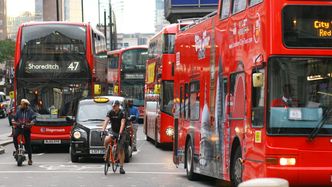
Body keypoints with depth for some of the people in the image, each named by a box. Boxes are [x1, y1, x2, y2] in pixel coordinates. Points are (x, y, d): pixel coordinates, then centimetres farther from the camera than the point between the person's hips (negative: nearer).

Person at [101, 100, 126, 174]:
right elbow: (106, 121, -14)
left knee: (121, 150, -3)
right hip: (113, 131, 2)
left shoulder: (122, 113, -14)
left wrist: (120, 133, -38)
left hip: (120, 133, -2)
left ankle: (121, 167, 5)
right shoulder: (110, 113, -4)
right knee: (106, 140, -30)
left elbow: (122, 123, -24)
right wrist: (103, 130, -30)